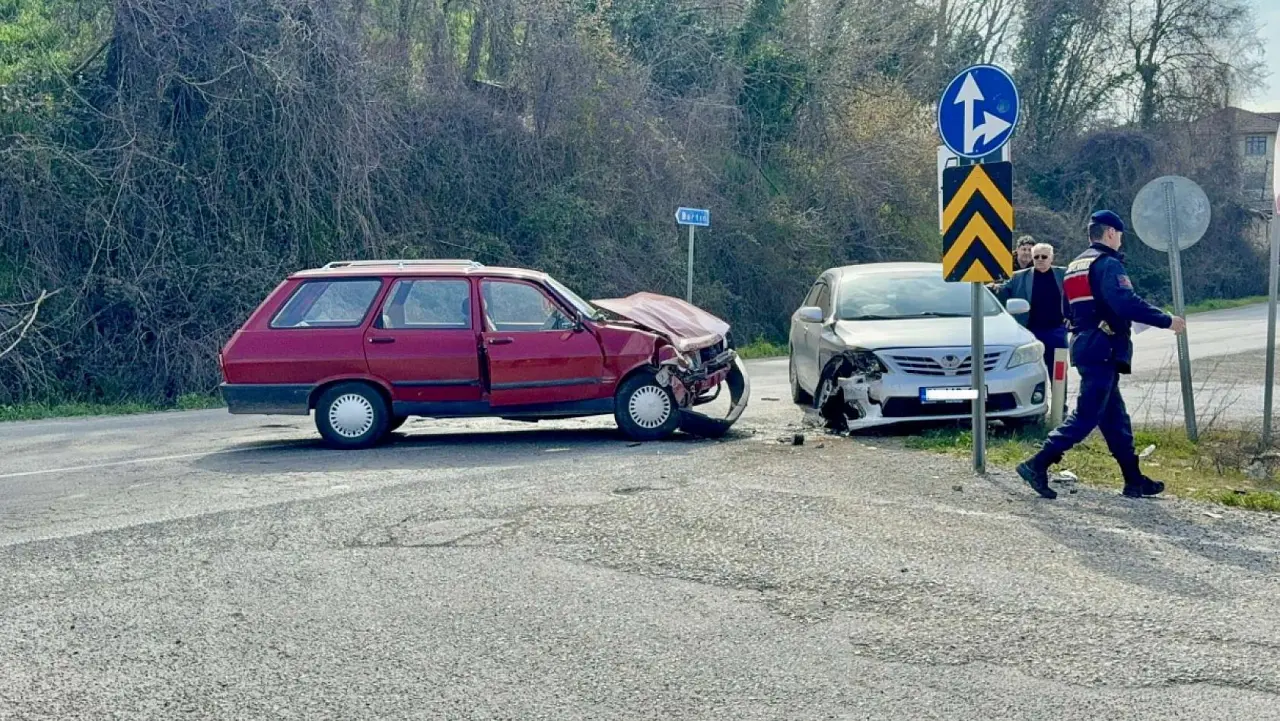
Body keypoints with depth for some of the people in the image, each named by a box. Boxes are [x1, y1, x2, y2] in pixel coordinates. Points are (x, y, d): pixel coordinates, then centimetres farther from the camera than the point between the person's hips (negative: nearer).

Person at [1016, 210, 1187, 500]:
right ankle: (1038, 465, -13)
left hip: (1083, 346, 10)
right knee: (1086, 416, -9)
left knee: (1115, 417, 11)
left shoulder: (1075, 266, 19)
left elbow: (1070, 311, 23)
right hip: (1103, 349, -10)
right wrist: (1166, 321, -18)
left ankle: (1134, 480, 15)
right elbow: (1127, 303, -23)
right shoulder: (1108, 264, -11)